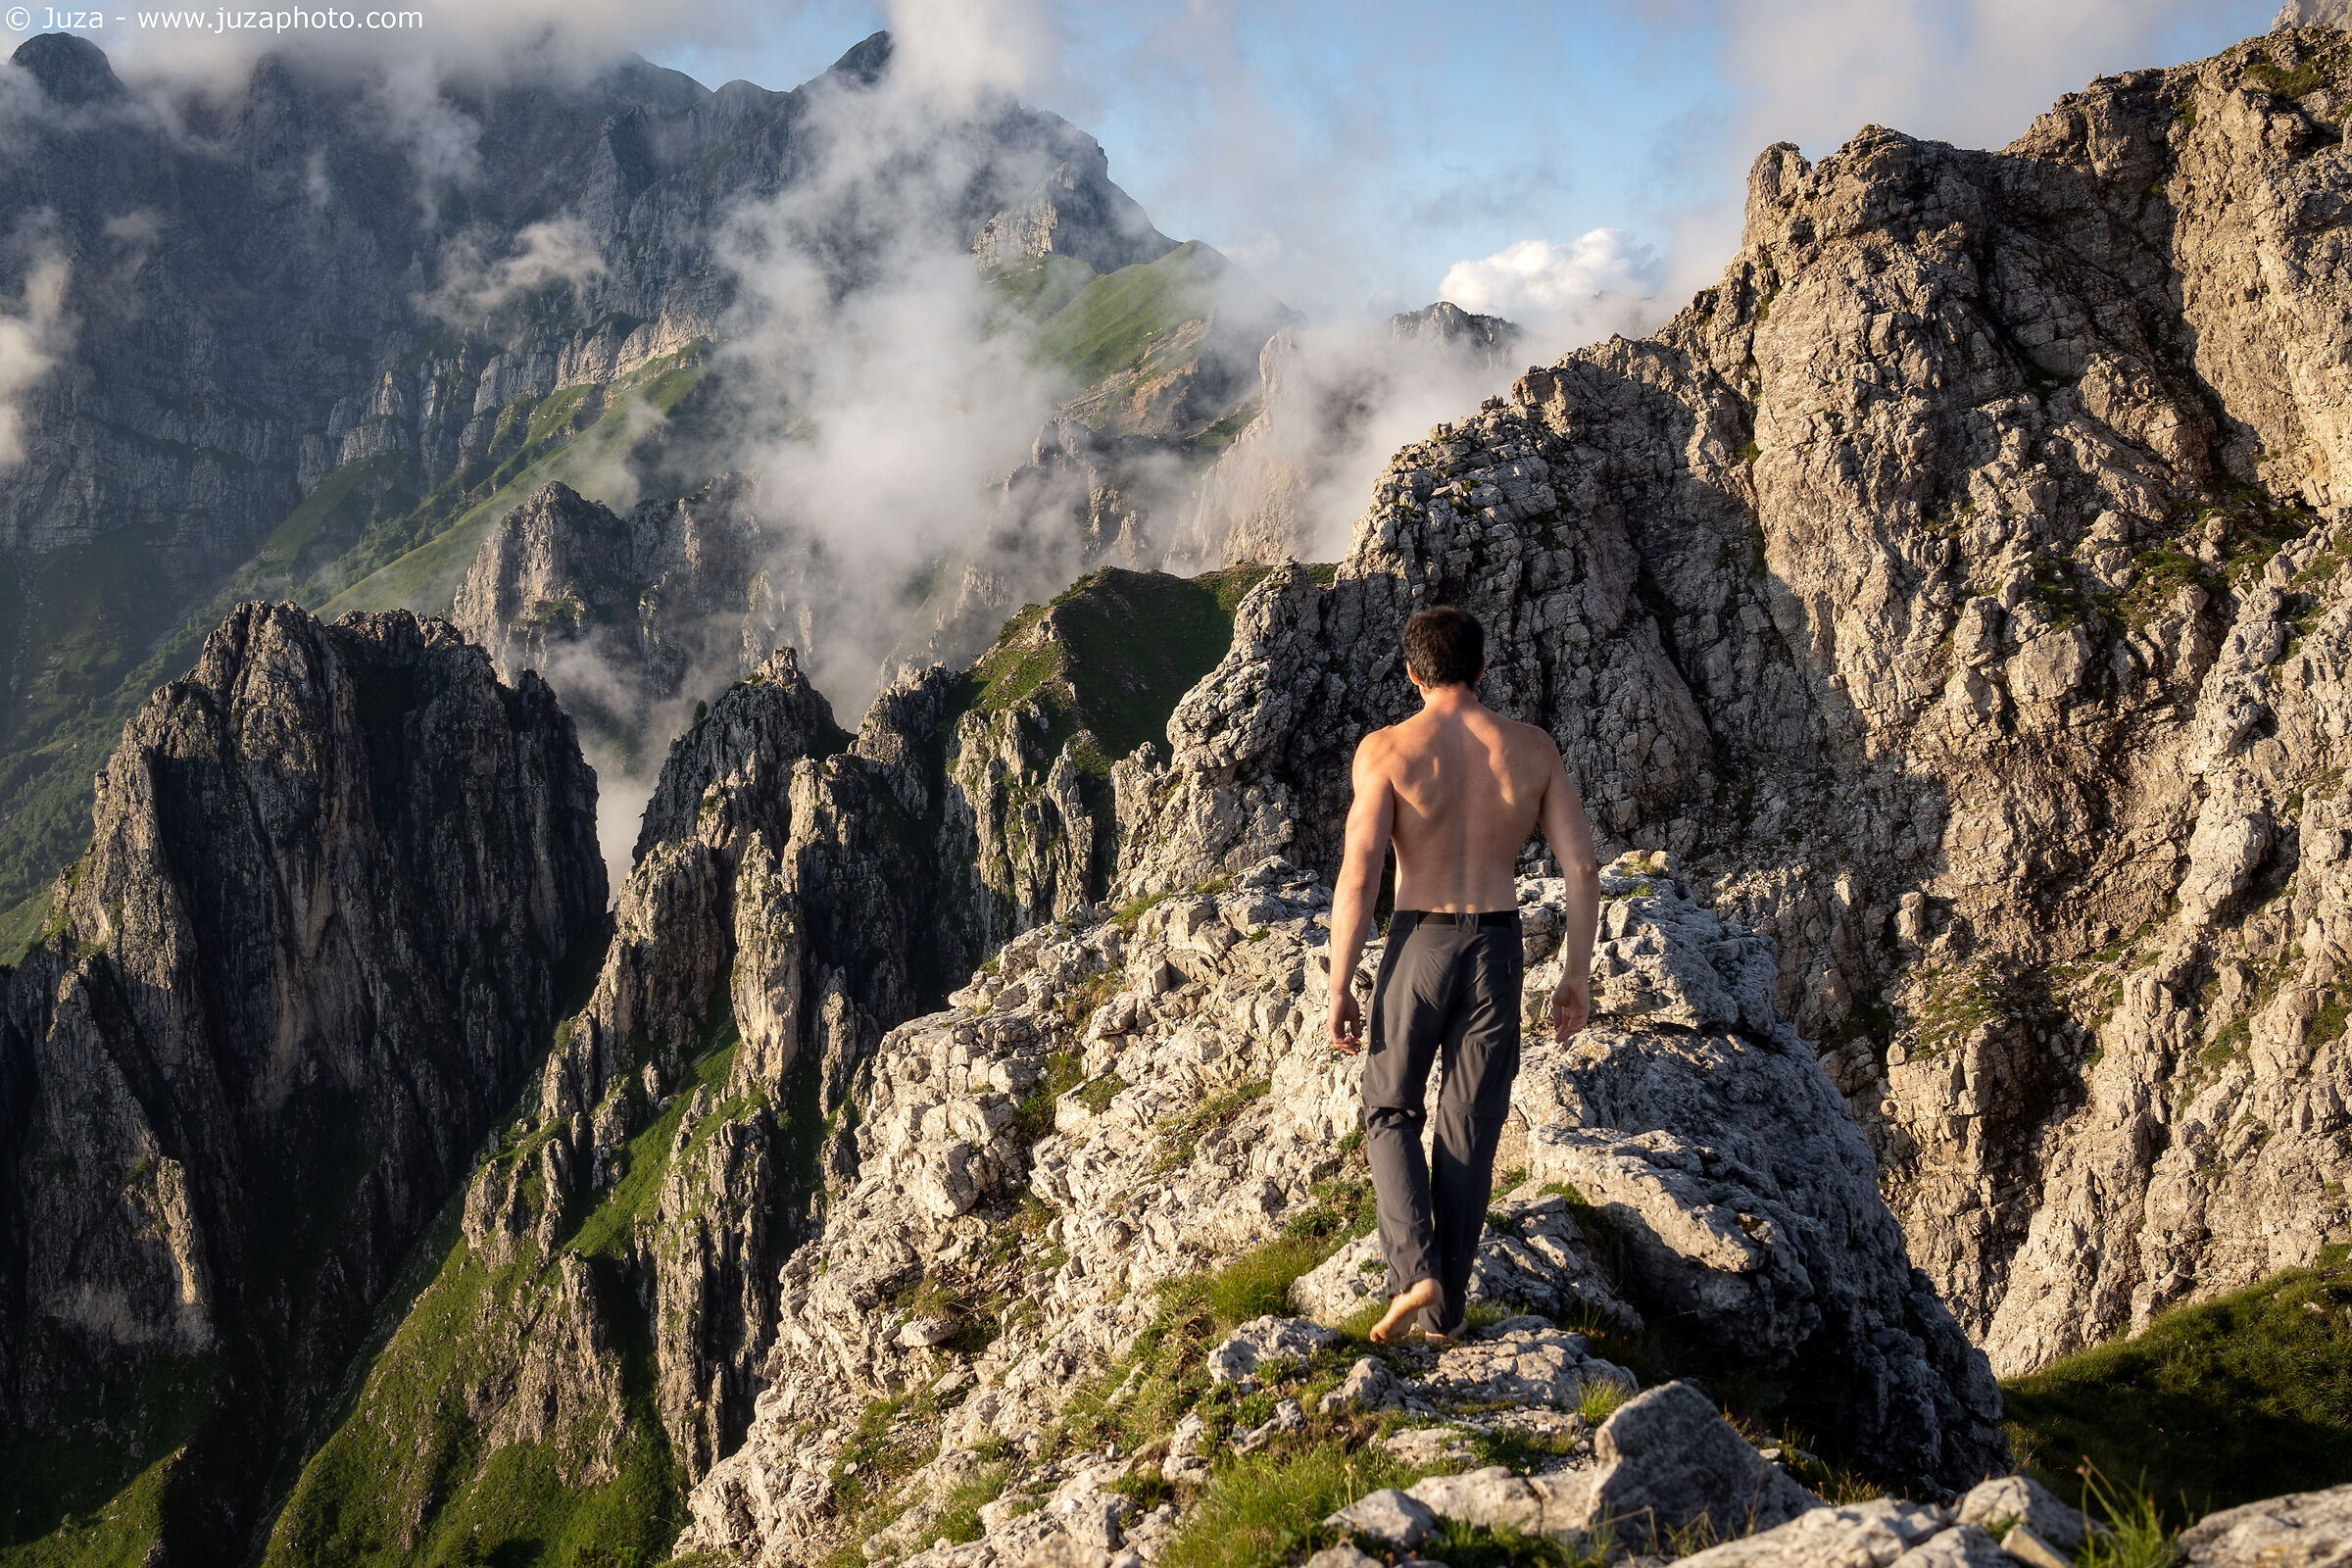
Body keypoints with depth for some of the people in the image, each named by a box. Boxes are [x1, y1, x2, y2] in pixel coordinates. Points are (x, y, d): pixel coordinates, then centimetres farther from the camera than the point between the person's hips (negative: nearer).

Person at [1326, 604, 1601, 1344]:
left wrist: (1339, 987, -8)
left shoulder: (1387, 749, -9)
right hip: (1497, 953, 2)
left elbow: (1358, 875, -15)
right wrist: (1577, 974, 10)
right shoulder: (1533, 749, 1)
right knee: (1469, 1132, 13)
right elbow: (1582, 867, 0)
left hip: (1417, 950, -2)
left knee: (1390, 1111, 18)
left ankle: (1415, 1272, 0)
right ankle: (1444, 1310, 19)